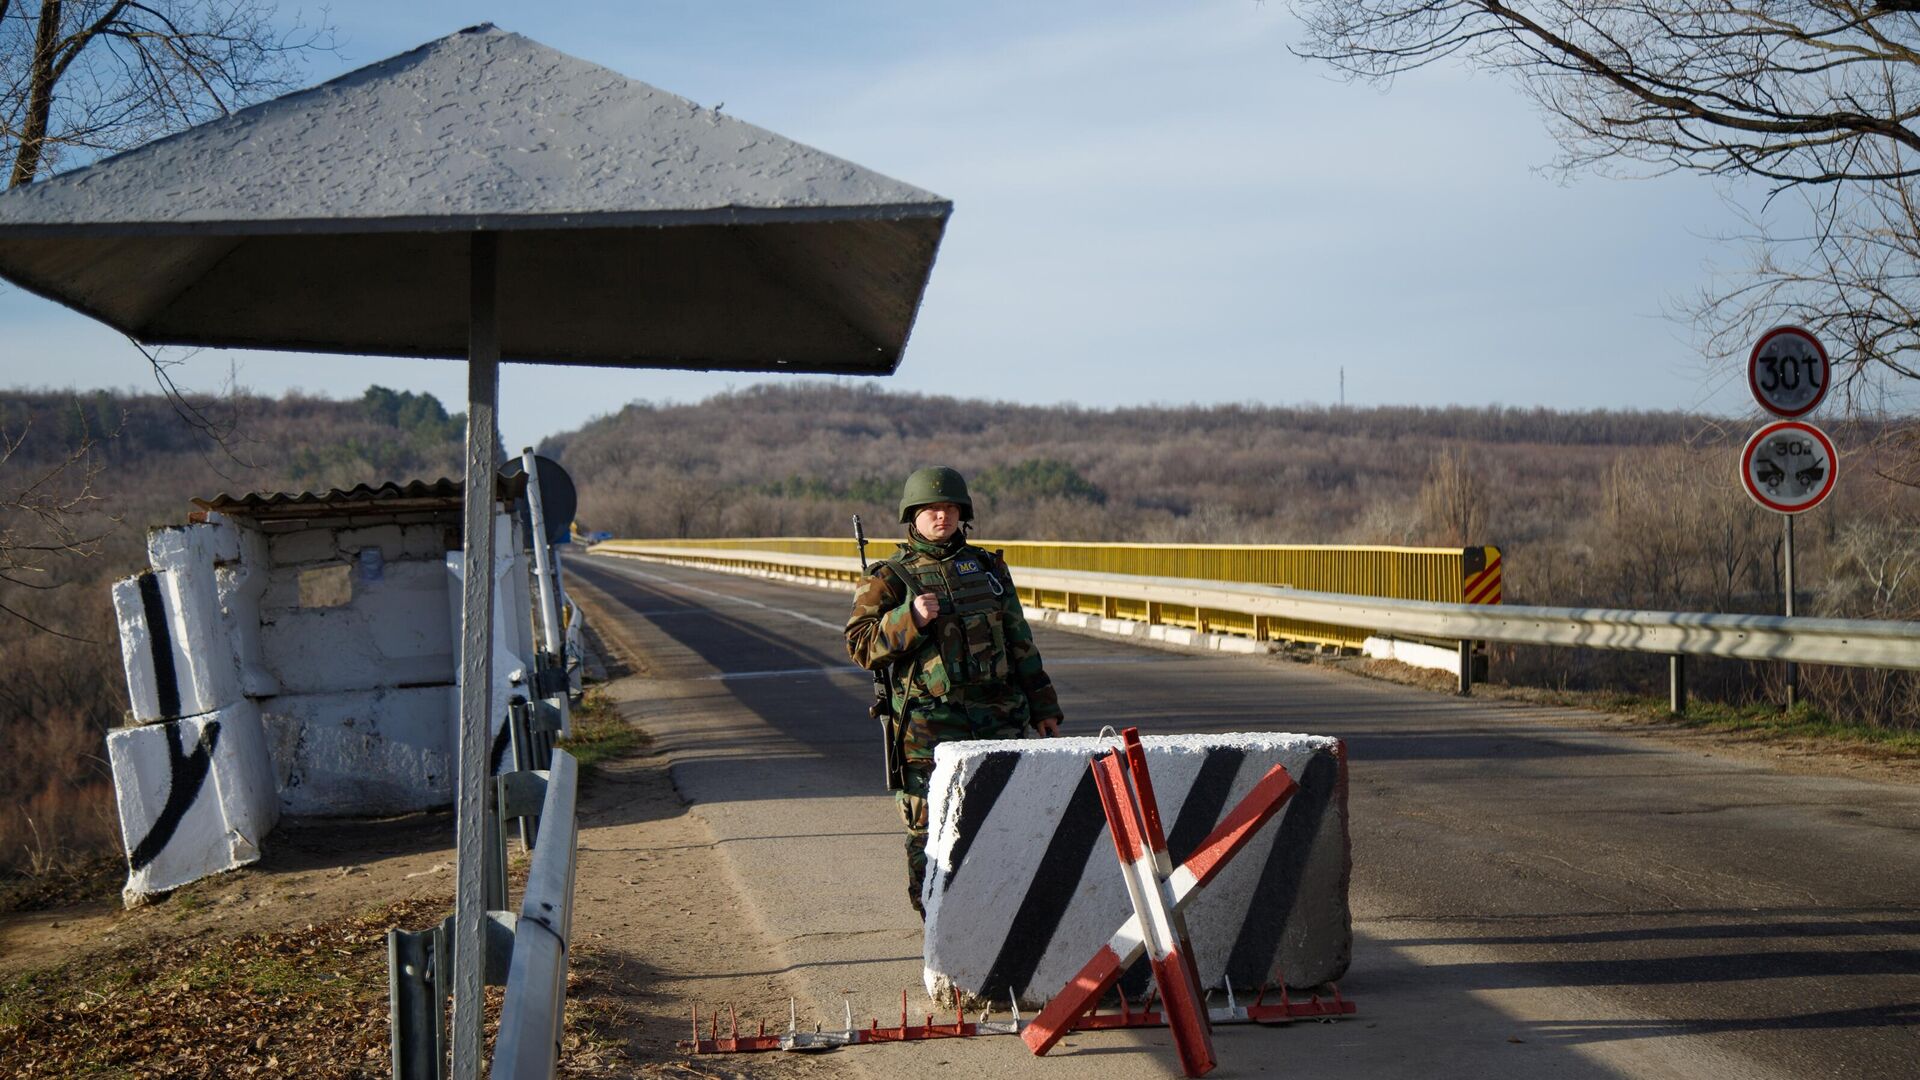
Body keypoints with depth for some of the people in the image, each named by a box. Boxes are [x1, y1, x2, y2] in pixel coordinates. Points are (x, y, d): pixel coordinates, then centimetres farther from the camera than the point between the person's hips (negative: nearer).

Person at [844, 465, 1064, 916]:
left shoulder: (988, 568, 15)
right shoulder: (889, 579, 2)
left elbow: (1020, 642, 20)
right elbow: (860, 644, -8)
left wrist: (1043, 708, 18)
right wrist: (910, 618, -21)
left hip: (999, 720, 4)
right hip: (930, 724, -4)